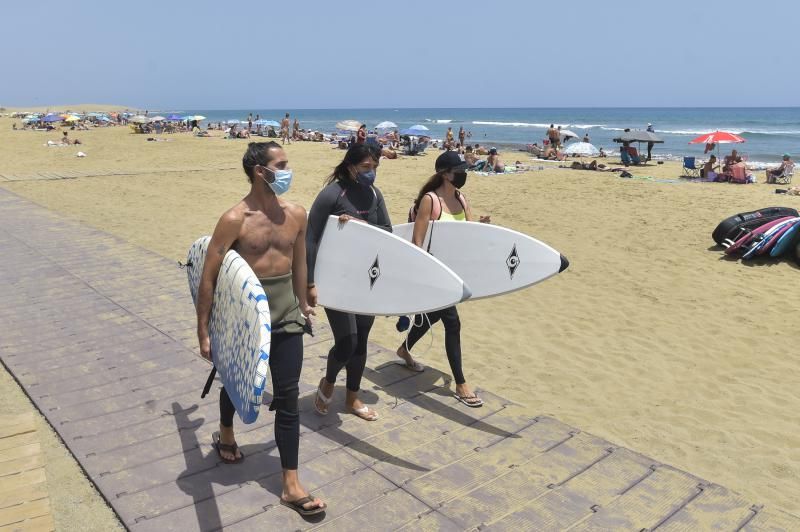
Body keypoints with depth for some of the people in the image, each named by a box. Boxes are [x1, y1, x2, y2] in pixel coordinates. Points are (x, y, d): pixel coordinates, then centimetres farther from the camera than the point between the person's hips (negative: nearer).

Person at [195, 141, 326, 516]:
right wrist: (204, 332, -14)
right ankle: (225, 435, 54)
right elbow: (208, 277, -14)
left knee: (288, 397, 3)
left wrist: (303, 304, 21)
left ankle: (291, 485, 11)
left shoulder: (296, 214, -1)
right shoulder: (235, 219, -16)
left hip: (286, 316, 3)